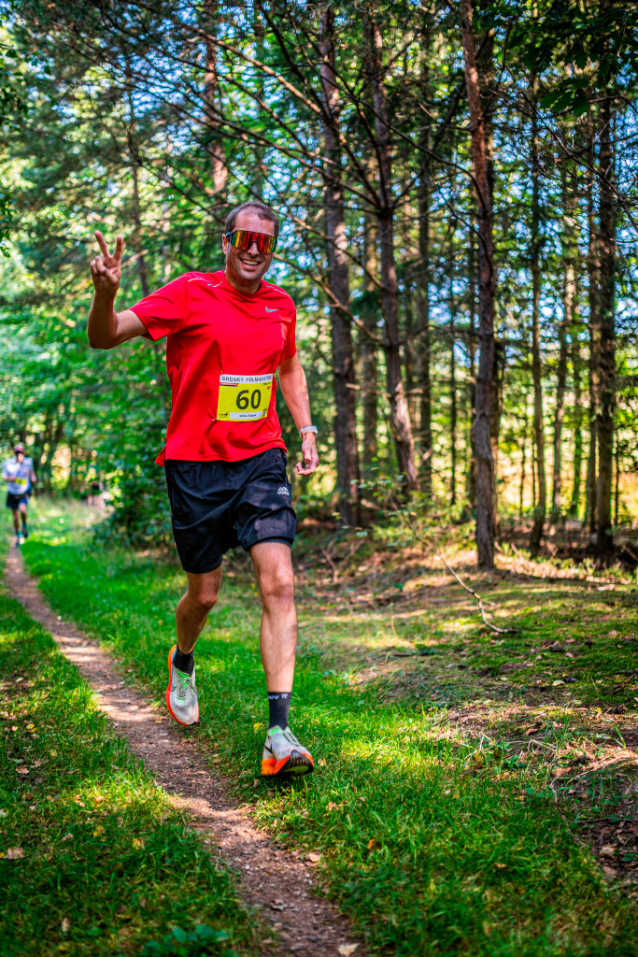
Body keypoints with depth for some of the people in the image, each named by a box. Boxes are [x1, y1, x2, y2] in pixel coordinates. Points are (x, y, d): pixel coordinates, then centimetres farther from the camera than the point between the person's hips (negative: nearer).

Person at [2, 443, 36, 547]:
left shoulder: (28, 462, -6)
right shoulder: (8, 463, -9)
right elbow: (4, 477, 0)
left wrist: (33, 477, -7)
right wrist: (10, 478, -21)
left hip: (24, 492, -1)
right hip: (12, 492, 1)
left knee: (23, 509, -28)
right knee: (15, 516, 8)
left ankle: (25, 525, 3)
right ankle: (18, 535, 30)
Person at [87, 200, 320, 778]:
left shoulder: (280, 304, 8)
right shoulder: (190, 294, -6)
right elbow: (105, 338, -12)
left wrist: (306, 431, 14)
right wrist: (105, 293, -34)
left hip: (261, 461, 3)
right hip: (195, 464, -3)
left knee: (278, 584, -13)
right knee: (205, 594, 7)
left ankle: (279, 735, -12)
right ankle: (183, 663, 44)